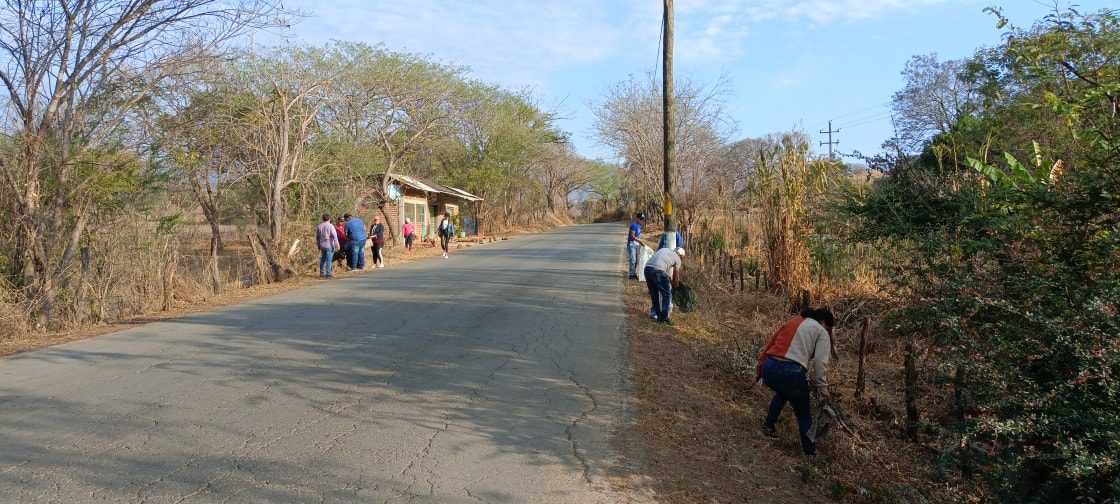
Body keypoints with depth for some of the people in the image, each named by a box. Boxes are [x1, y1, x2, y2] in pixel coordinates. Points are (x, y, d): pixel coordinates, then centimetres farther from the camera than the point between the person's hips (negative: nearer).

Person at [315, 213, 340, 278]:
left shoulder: (319, 226, 10)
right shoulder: (330, 226, -9)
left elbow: (317, 237, 18)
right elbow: (334, 236, -15)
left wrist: (318, 245, 28)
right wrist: (336, 244, -14)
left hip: (322, 245, 6)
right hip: (329, 245, -6)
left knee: (323, 259, 14)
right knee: (329, 260, -5)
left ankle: (322, 273, 16)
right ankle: (329, 274, -7)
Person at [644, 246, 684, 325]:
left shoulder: (664, 250, 29)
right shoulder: (677, 259, 14)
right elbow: (676, 276, 26)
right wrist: (677, 286, 44)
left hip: (647, 268, 6)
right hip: (658, 271, -6)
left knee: (654, 295, 20)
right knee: (666, 295, 9)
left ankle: (658, 316, 29)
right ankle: (663, 318, 10)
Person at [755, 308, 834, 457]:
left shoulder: (793, 322, 26)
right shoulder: (821, 332, 10)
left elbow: (770, 345, 23)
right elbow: (820, 362, -5)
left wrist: (758, 370, 27)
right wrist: (822, 388, -2)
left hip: (768, 368, 6)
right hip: (791, 373, -5)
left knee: (782, 392, 38)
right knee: (804, 415, 15)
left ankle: (768, 426, 38)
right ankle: (810, 453, 22)